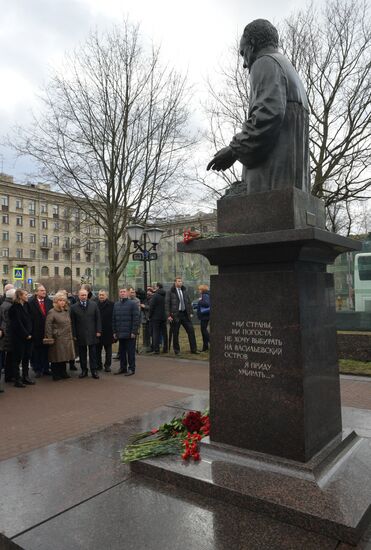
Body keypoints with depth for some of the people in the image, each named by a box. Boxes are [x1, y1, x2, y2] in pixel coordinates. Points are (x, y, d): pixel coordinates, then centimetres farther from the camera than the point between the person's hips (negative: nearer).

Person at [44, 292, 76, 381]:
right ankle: (56, 375, 11)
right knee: (56, 357, 0)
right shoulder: (52, 312, -8)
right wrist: (49, 338, -15)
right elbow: (48, 326, -12)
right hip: (57, 339, -7)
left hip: (67, 338, 7)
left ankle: (63, 373, 24)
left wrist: (71, 335, 15)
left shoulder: (66, 311, 15)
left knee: (64, 357, 13)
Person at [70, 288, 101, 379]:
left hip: (92, 334, 0)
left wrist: (98, 331, -1)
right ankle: (84, 370, 19)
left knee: (93, 353, 4)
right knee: (82, 354, 8)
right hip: (80, 335, 0)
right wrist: (74, 334, -2)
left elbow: (98, 319, 4)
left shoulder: (94, 305, 2)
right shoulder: (74, 307, 0)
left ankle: (94, 371, 11)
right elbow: (73, 322, 1)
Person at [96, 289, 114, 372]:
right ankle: (98, 365, 22)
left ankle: (107, 365, 19)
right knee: (97, 349, 9)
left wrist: (114, 329, -10)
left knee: (108, 350, 9)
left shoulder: (111, 305, -6)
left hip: (108, 331, -2)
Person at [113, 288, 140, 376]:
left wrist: (134, 332, -15)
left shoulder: (132, 304, -6)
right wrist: (115, 332, 9)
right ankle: (123, 368, 23)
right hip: (120, 333, 5)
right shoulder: (116, 305, 12)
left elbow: (136, 319, -10)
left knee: (130, 352, 1)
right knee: (122, 352, 12)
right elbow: (114, 319, 14)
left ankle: (131, 369, 10)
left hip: (130, 334, -5)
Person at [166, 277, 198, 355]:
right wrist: (168, 315, -12)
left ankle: (193, 349, 9)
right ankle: (176, 350, 16)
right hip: (175, 315, -4)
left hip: (185, 314, 4)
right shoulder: (170, 292, -4)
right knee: (175, 333, 3)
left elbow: (189, 302, 15)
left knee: (191, 330, 2)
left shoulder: (184, 291, 11)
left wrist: (190, 313, 8)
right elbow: (167, 304, -6)